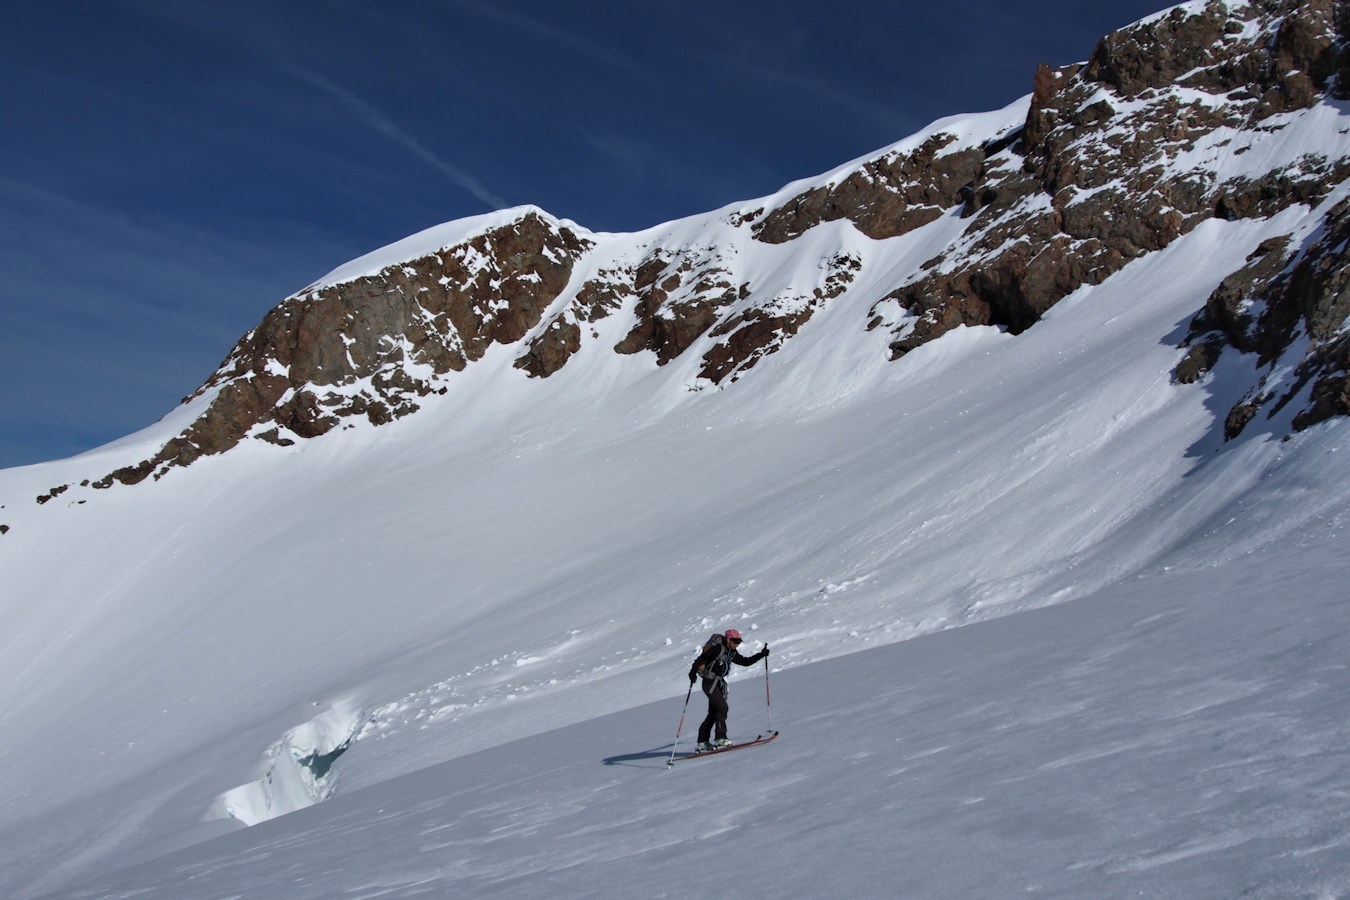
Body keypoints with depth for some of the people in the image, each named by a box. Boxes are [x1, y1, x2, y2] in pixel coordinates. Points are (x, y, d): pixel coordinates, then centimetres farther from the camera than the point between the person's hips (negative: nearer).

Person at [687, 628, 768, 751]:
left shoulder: (732, 653, 10)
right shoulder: (718, 648, -15)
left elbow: (746, 662, 17)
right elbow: (701, 657, -19)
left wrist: (761, 655, 10)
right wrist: (693, 671, -30)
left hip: (719, 684, 9)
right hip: (710, 683, -9)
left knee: (713, 713, 8)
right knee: (722, 708, -16)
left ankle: (702, 742, 12)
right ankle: (720, 738, -13)